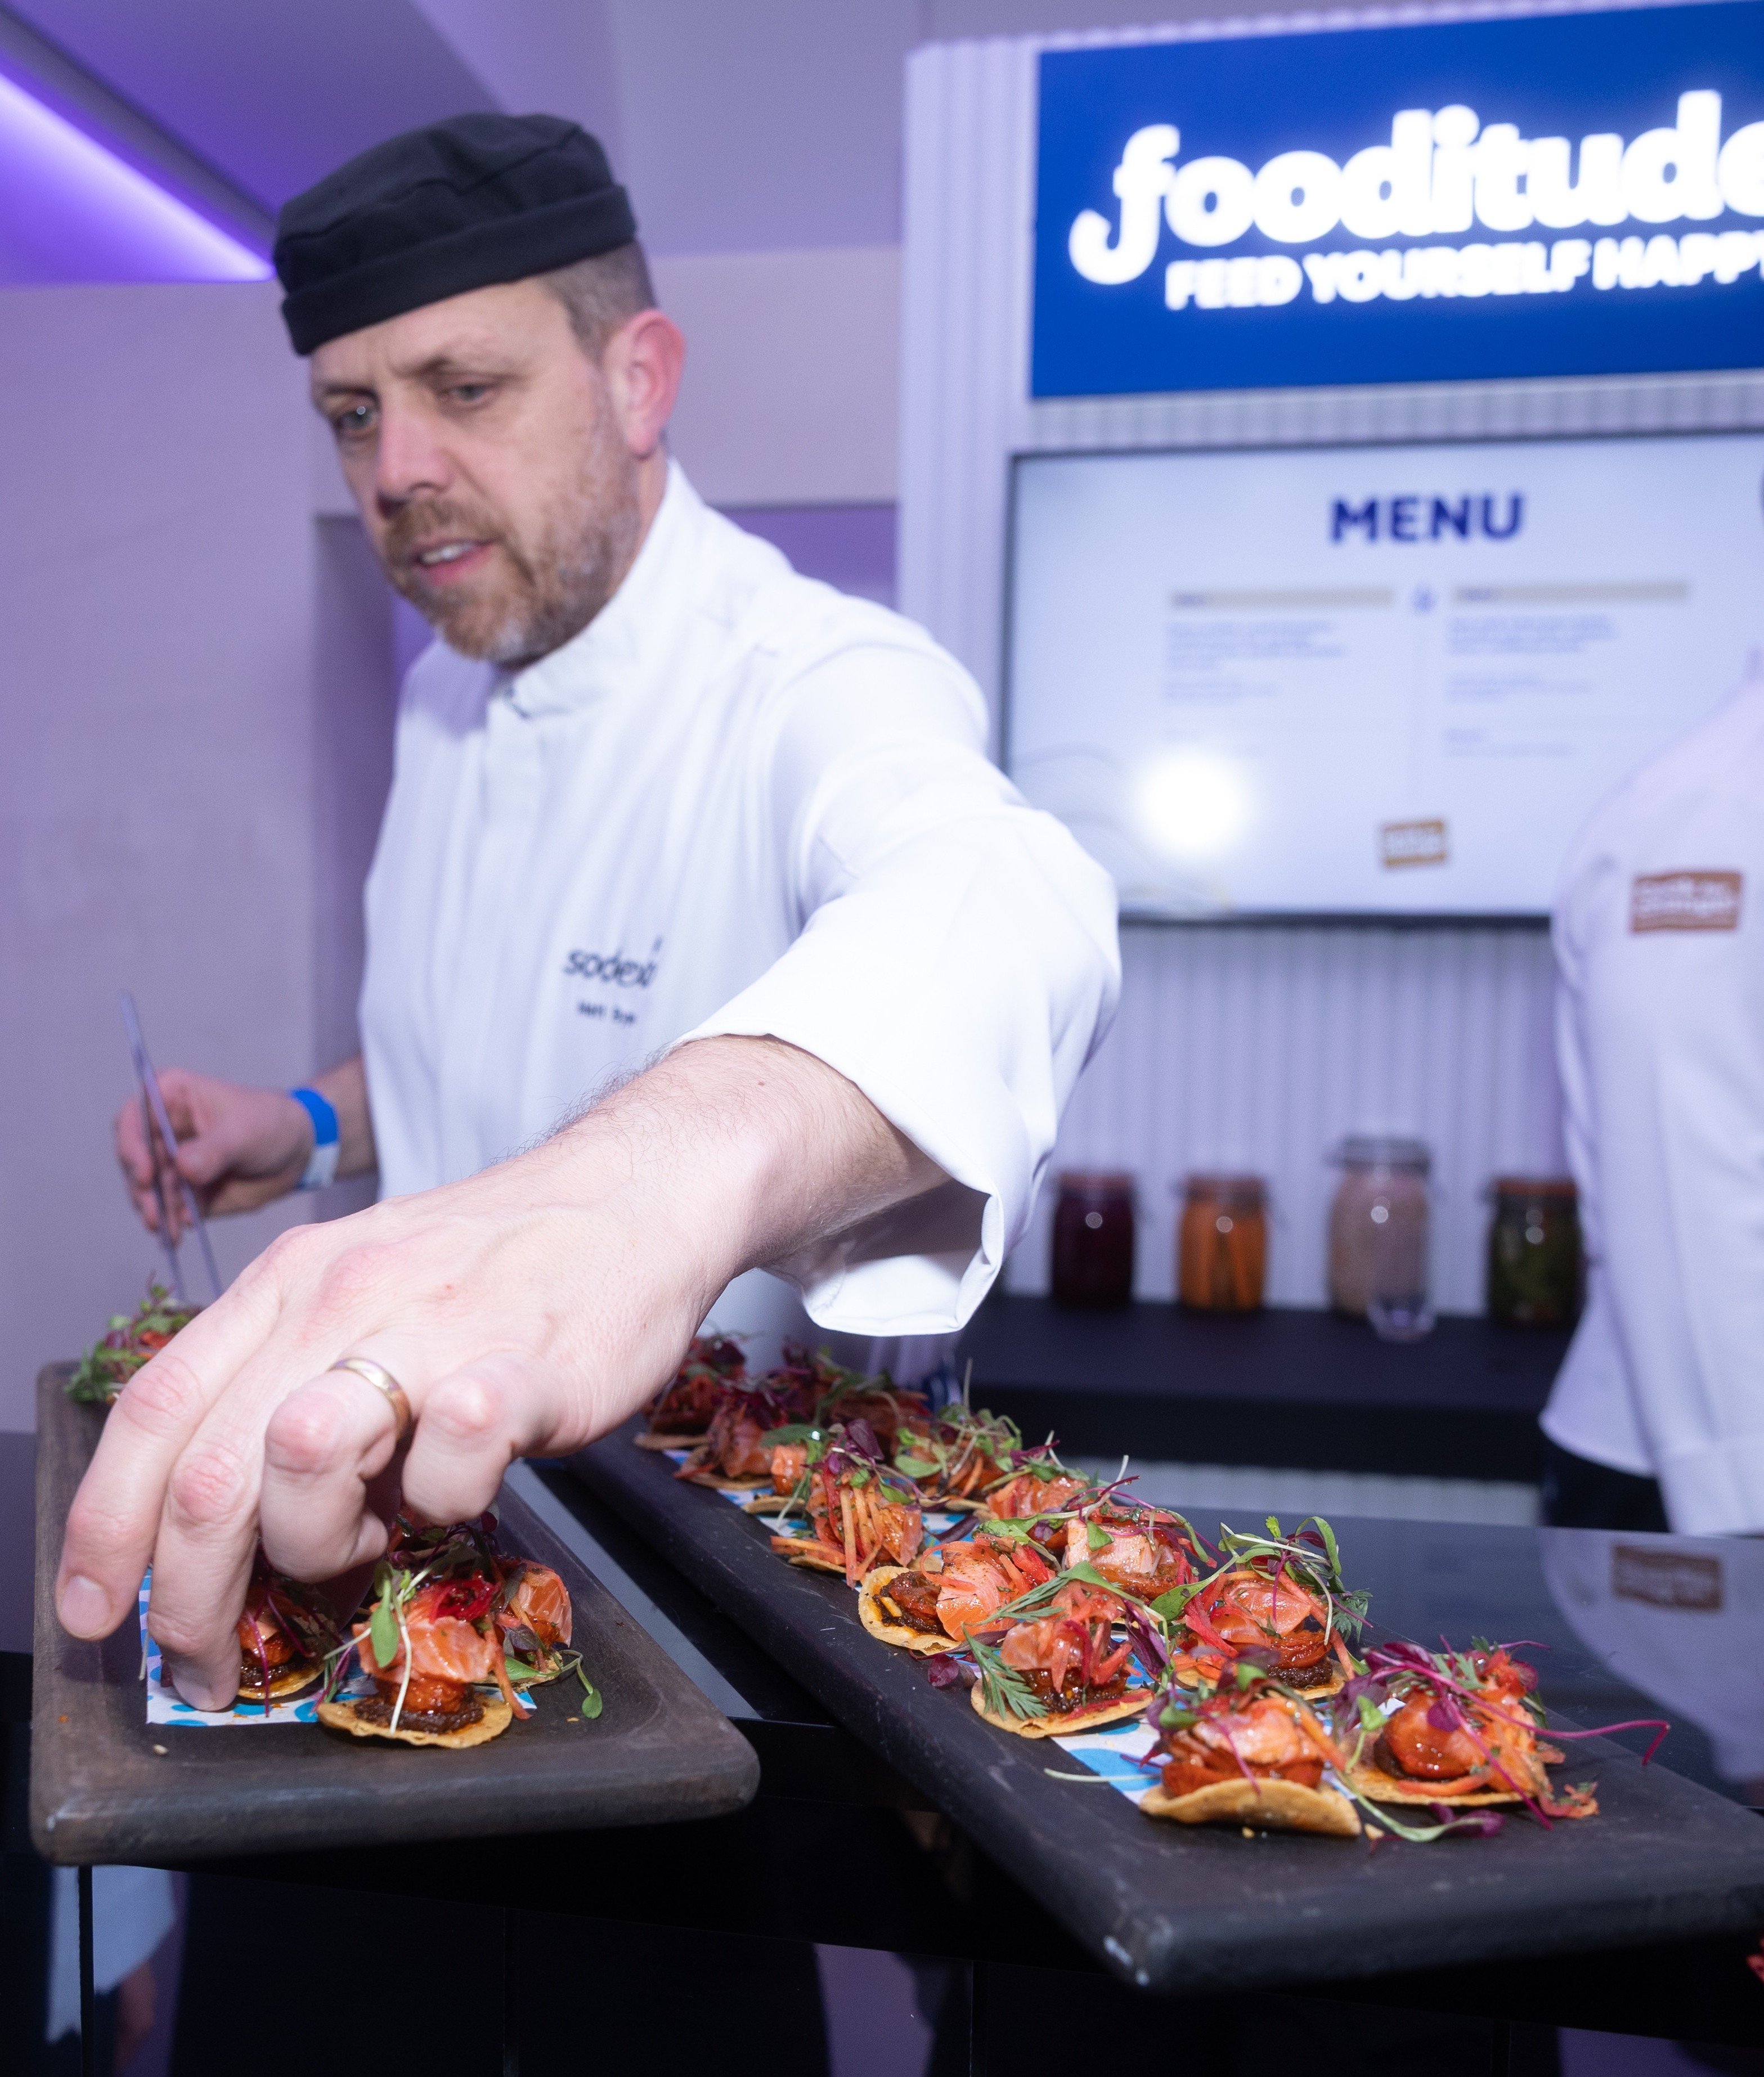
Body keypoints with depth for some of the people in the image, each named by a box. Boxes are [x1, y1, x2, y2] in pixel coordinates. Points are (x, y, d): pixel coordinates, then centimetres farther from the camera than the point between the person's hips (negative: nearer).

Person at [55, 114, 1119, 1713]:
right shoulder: (451, 693, 6)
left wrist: (656, 1181, -66)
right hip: (448, 1502, 6)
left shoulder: (822, 690, -22)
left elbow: (1001, 912, -47)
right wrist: (319, 1129, 0)